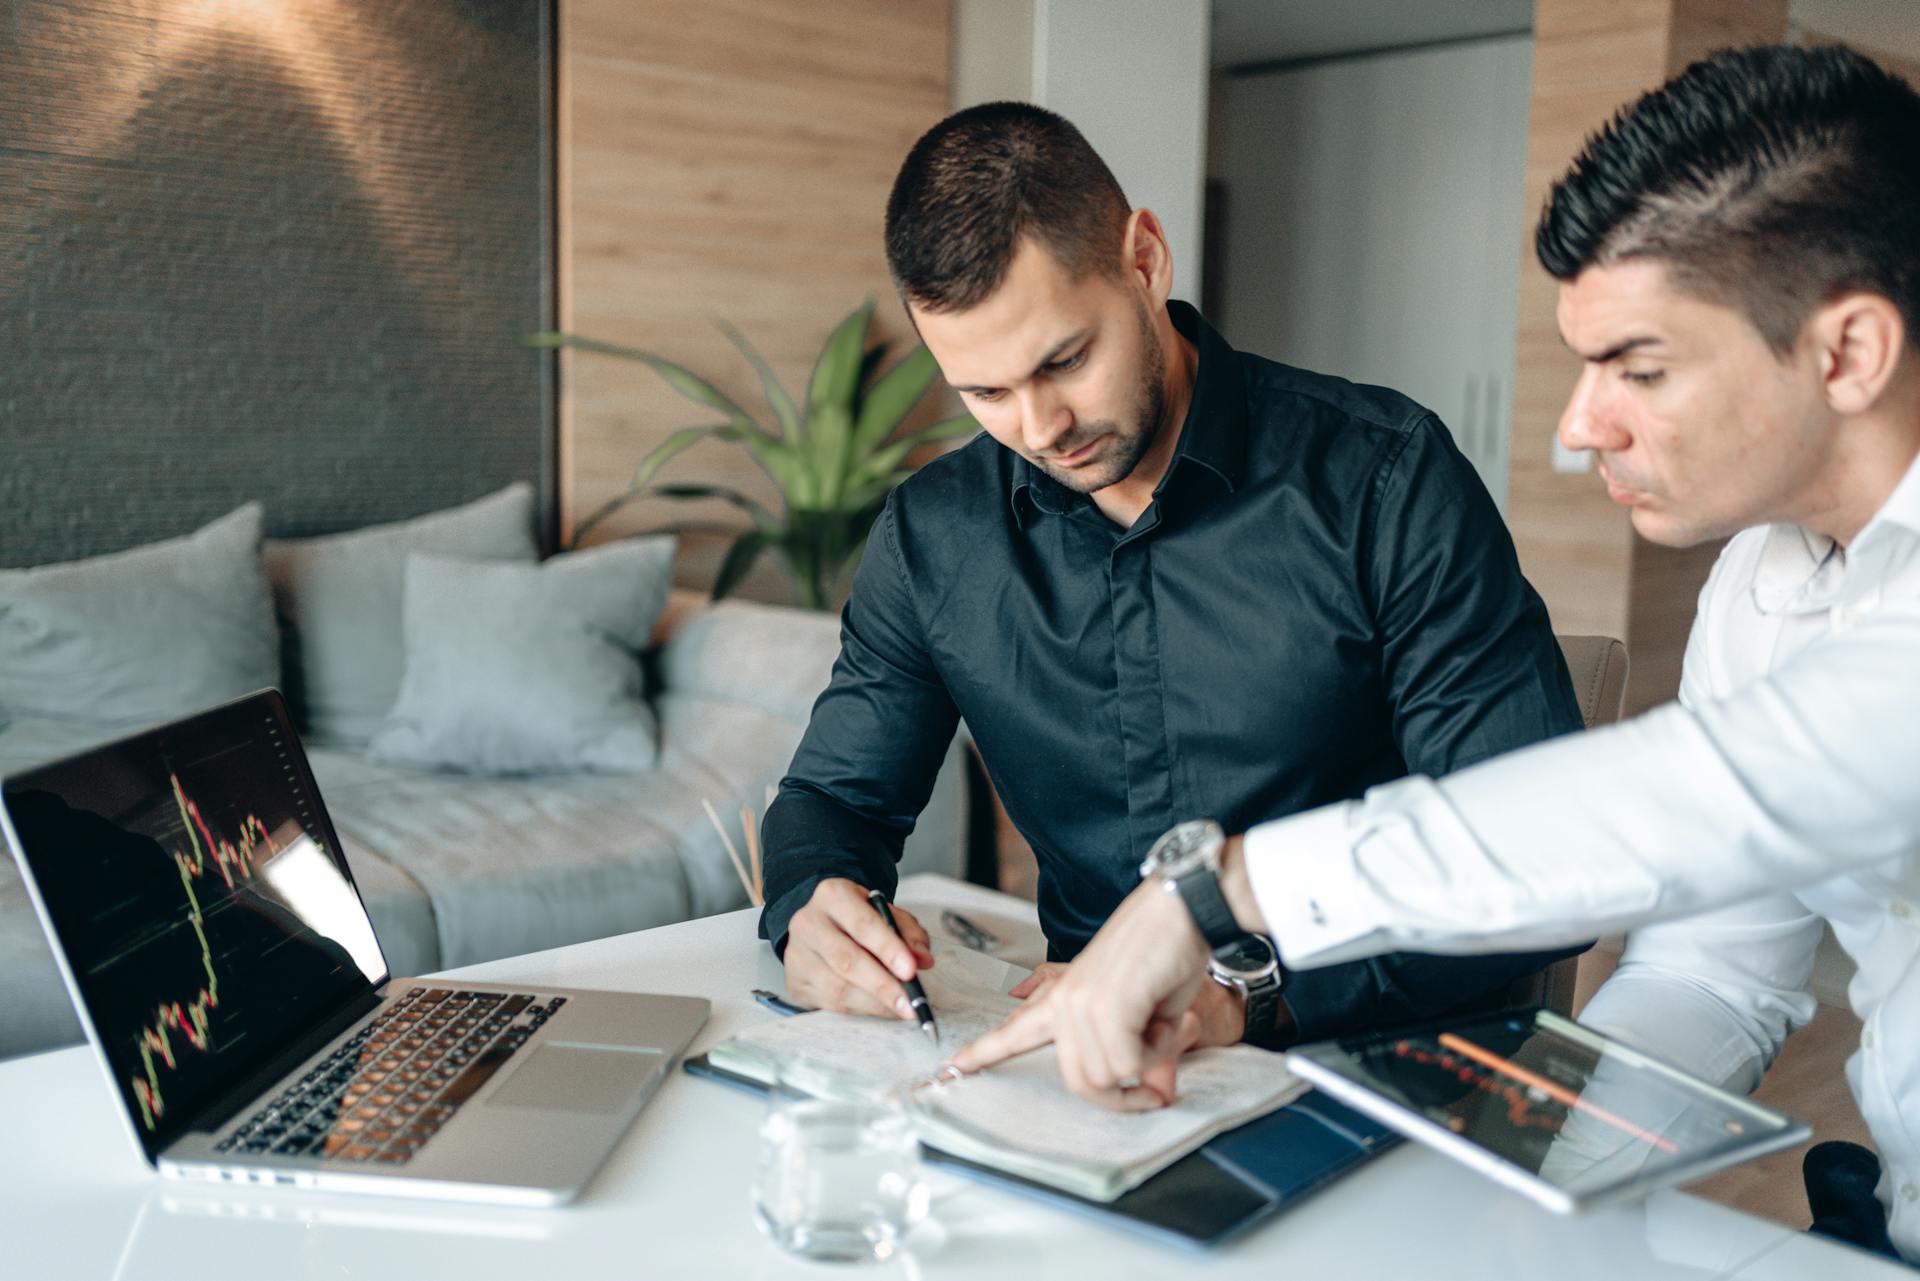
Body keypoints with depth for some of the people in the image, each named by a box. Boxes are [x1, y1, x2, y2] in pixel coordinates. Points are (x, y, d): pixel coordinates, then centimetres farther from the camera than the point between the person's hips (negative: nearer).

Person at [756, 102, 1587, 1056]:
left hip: (1373, 1059, -1)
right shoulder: (930, 538, 3)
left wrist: (1253, 991, -27)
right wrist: (811, 908, -12)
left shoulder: (1383, 482, -10)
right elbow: (831, 793, 13)